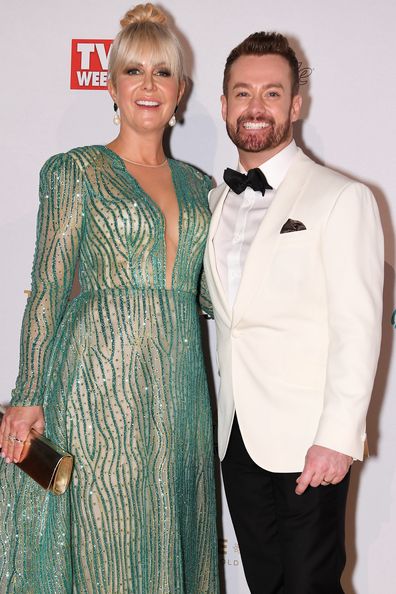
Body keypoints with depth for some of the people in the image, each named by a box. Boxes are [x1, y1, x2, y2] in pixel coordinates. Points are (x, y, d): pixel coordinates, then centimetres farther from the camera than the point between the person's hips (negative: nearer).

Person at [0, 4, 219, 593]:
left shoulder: (197, 184, 14)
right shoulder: (76, 171, 0)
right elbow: (48, 288, -4)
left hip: (180, 382, 5)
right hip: (101, 377, -5)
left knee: (173, 537, 11)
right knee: (106, 546, 0)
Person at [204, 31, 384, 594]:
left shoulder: (342, 199, -7)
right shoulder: (217, 202, 13)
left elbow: (358, 327, -13)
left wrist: (338, 437, -18)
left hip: (308, 441, -5)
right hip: (238, 436, 6)